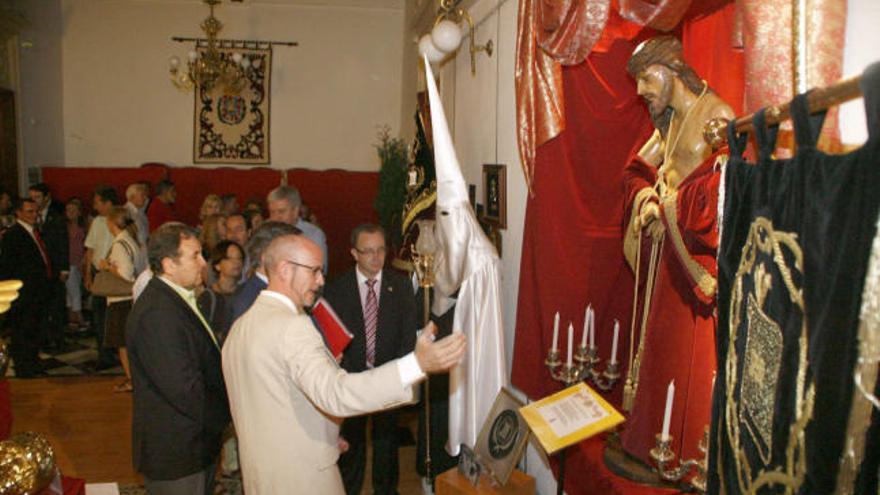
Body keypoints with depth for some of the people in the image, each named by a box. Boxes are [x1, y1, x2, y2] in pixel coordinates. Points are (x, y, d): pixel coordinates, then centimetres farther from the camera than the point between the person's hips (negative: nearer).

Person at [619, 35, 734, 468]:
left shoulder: (716, 116, -12)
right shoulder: (670, 123, 14)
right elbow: (637, 171, 20)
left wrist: (668, 201, -11)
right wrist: (646, 197, -1)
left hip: (700, 257, -8)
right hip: (669, 256, 8)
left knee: (695, 353, -2)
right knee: (662, 344, 14)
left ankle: (694, 454, 11)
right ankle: (656, 442, 28)